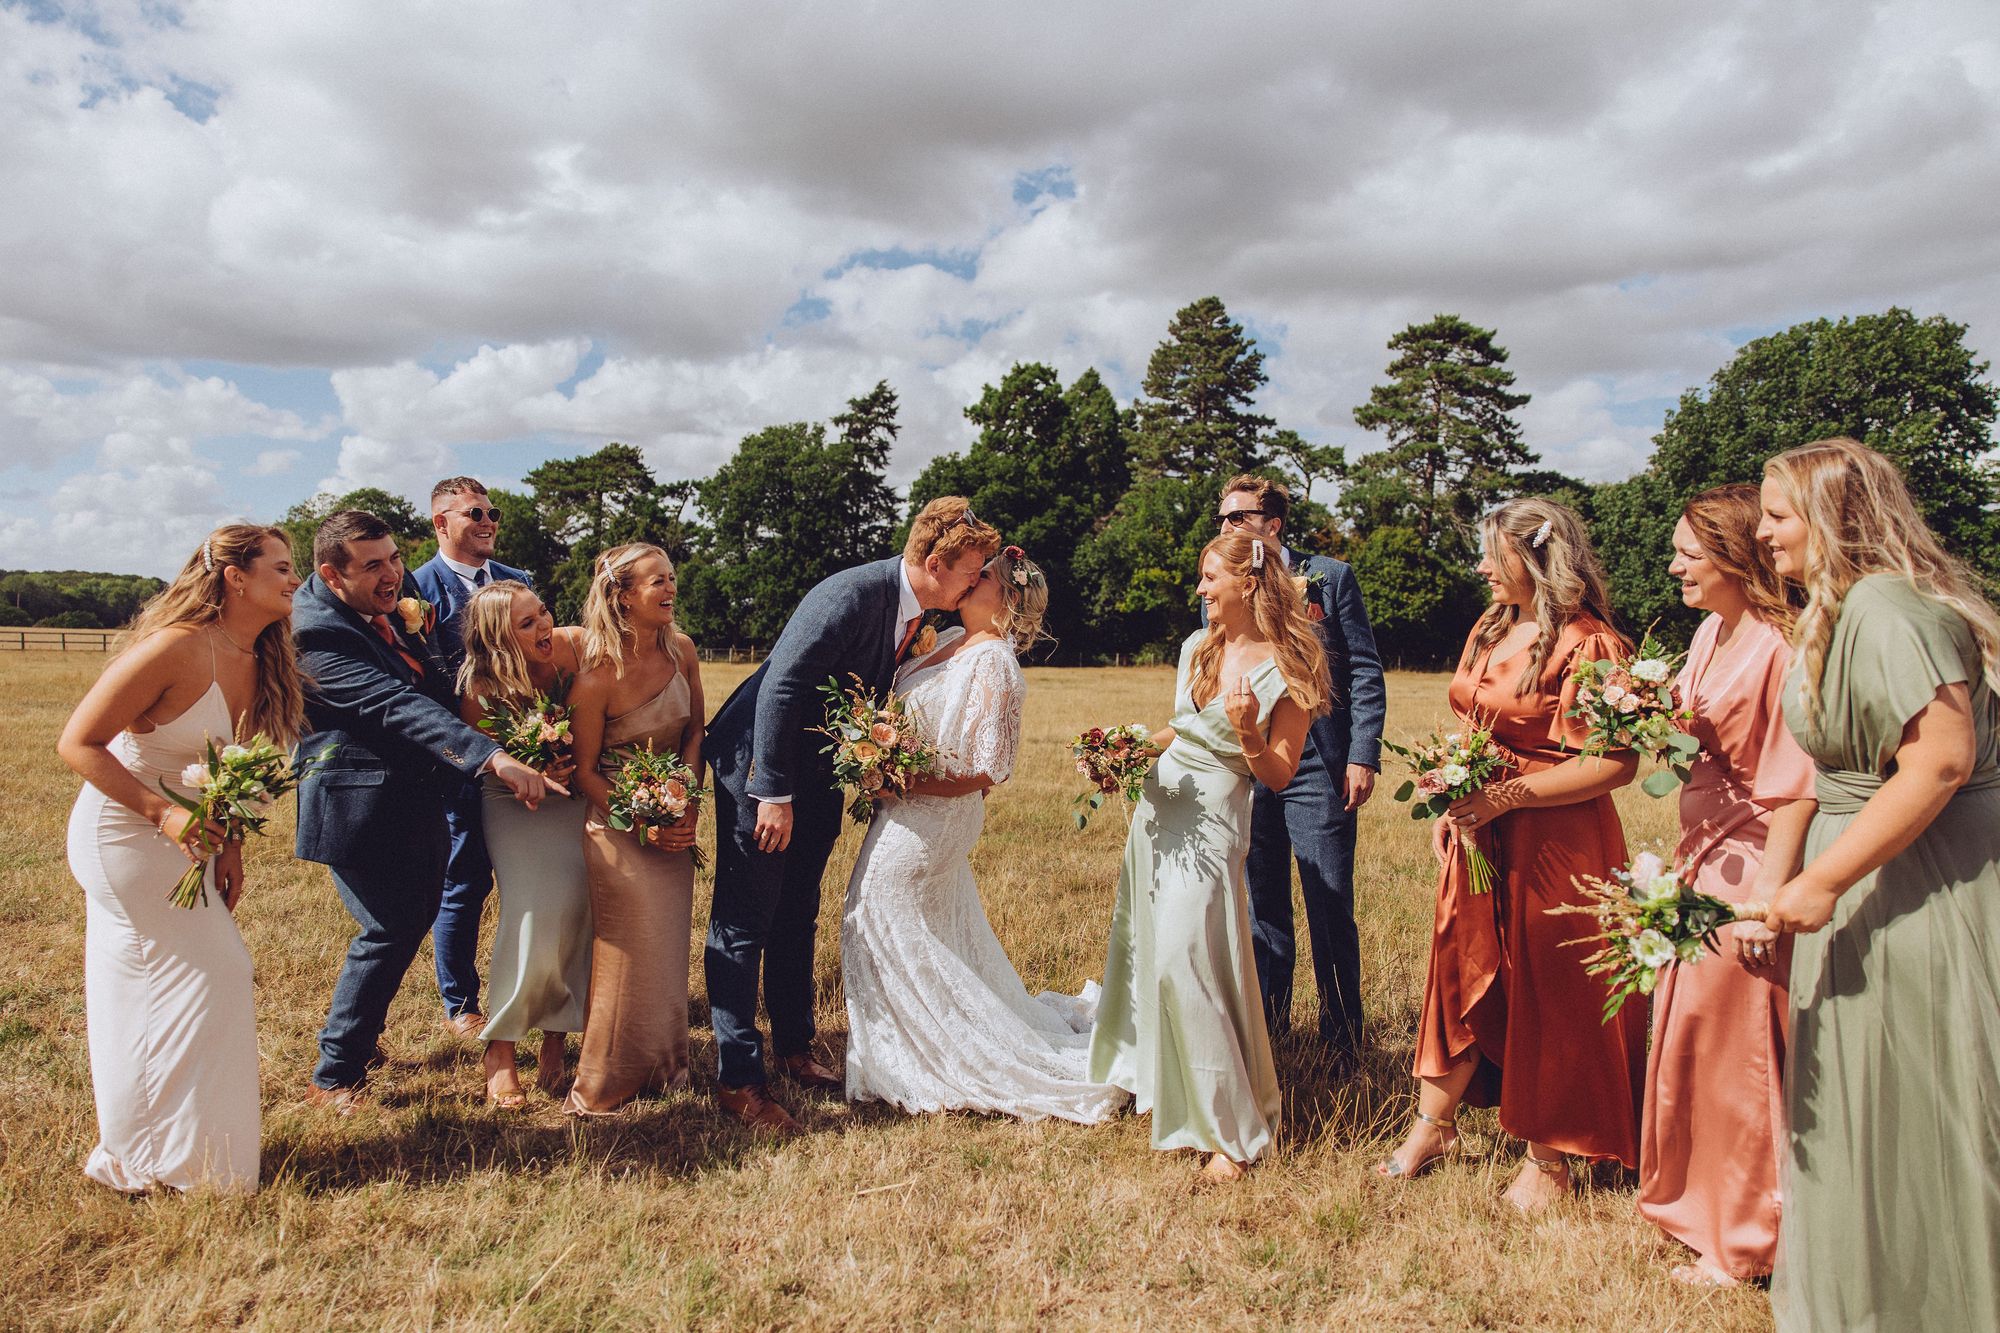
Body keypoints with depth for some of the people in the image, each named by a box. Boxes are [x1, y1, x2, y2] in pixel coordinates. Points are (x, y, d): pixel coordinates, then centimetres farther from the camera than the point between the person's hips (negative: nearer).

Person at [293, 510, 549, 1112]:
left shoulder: (398, 596, 2)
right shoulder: (317, 631, -23)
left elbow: (434, 684, 19)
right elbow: (397, 707, -33)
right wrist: (494, 757, -41)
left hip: (413, 792, 9)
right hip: (361, 805, -9)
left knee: (415, 915, 19)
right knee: (390, 930, -5)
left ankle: (354, 1038, 40)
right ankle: (333, 1077, 14)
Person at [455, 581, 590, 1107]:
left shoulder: (577, 647, -20)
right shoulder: (480, 691, -22)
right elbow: (487, 766, -7)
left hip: (580, 795, 2)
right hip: (515, 806, -2)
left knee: (578, 905, -8)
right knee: (533, 912, -15)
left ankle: (556, 1033, 10)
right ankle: (501, 1047, 3)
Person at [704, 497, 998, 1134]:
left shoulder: (921, 615, 1)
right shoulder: (853, 594, -25)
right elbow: (781, 688, -27)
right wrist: (774, 794, -26)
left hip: (820, 772, 9)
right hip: (759, 765, -8)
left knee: (797, 918, 18)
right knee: (744, 922, -2)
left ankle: (794, 1047, 32)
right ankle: (738, 1080, 5)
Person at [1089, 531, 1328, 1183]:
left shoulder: (1286, 670, -12)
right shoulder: (1197, 645, 7)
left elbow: (1279, 776, -9)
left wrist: (1247, 732, -26)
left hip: (1212, 822, -7)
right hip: (1158, 807, 7)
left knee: (1183, 961, -11)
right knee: (1141, 947, 16)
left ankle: (1232, 1129, 2)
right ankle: (1155, 1079, 38)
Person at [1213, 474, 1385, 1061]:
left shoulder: (1330, 577, 0)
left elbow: (1365, 671, -1)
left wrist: (1363, 755, -9)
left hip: (1316, 768, -4)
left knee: (1330, 909, 1)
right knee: (1261, 909, 12)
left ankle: (1343, 1038, 16)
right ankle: (1267, 1027, 26)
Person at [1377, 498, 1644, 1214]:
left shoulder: (1586, 642, -15)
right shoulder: (1490, 629, 11)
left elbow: (1616, 763, -20)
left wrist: (1506, 795, -23)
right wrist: (1450, 794, 9)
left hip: (1553, 842, -7)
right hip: (1477, 838, 8)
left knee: (1548, 994, 6)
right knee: (1461, 974, 14)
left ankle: (1547, 1160, 23)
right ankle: (1431, 1126, 28)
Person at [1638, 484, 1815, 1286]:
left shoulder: (1778, 646, -20)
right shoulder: (1712, 631, 8)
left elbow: (1794, 785, -21)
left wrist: (1767, 897, -22)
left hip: (1748, 865, -9)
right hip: (1703, 858, 9)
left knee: (1734, 1047, 4)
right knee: (1689, 1031, 18)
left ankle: (1745, 1239, 23)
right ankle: (1698, 1201, 36)